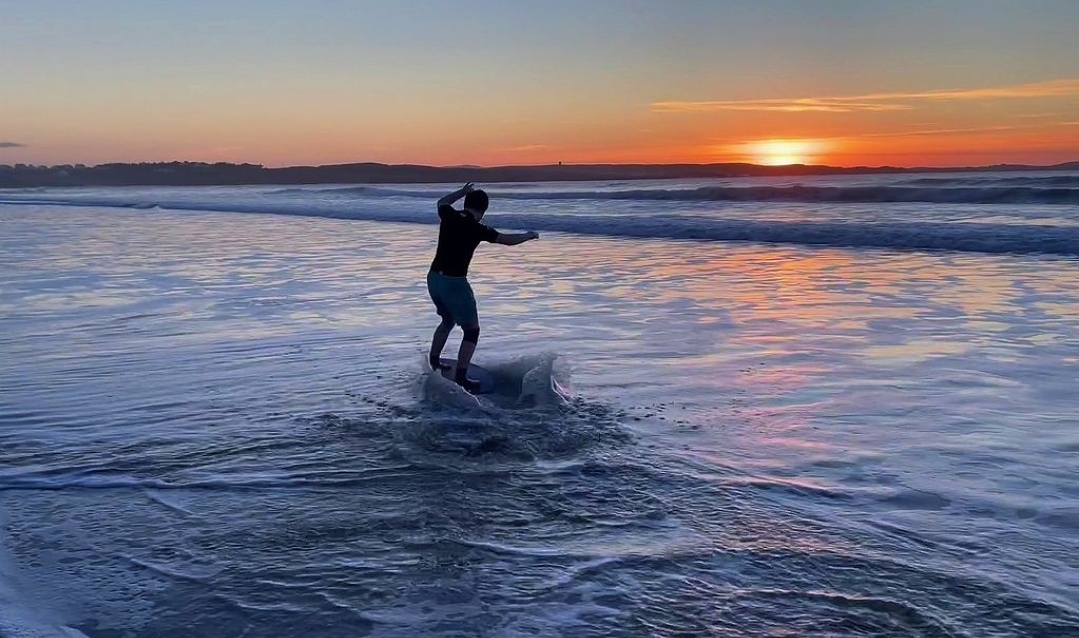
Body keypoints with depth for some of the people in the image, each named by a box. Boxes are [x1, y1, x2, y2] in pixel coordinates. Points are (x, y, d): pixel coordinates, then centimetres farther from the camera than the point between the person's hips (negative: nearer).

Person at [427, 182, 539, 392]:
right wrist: (529, 235, 15)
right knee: (471, 330, 4)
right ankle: (461, 377, -1)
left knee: (448, 320, 29)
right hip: (454, 282, -7)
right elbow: (507, 239, -2)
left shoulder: (449, 216, 2)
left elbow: (442, 202, 28)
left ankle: (434, 362, 35)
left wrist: (462, 191, 37)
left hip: (434, 277, 7)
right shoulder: (477, 228, -12)